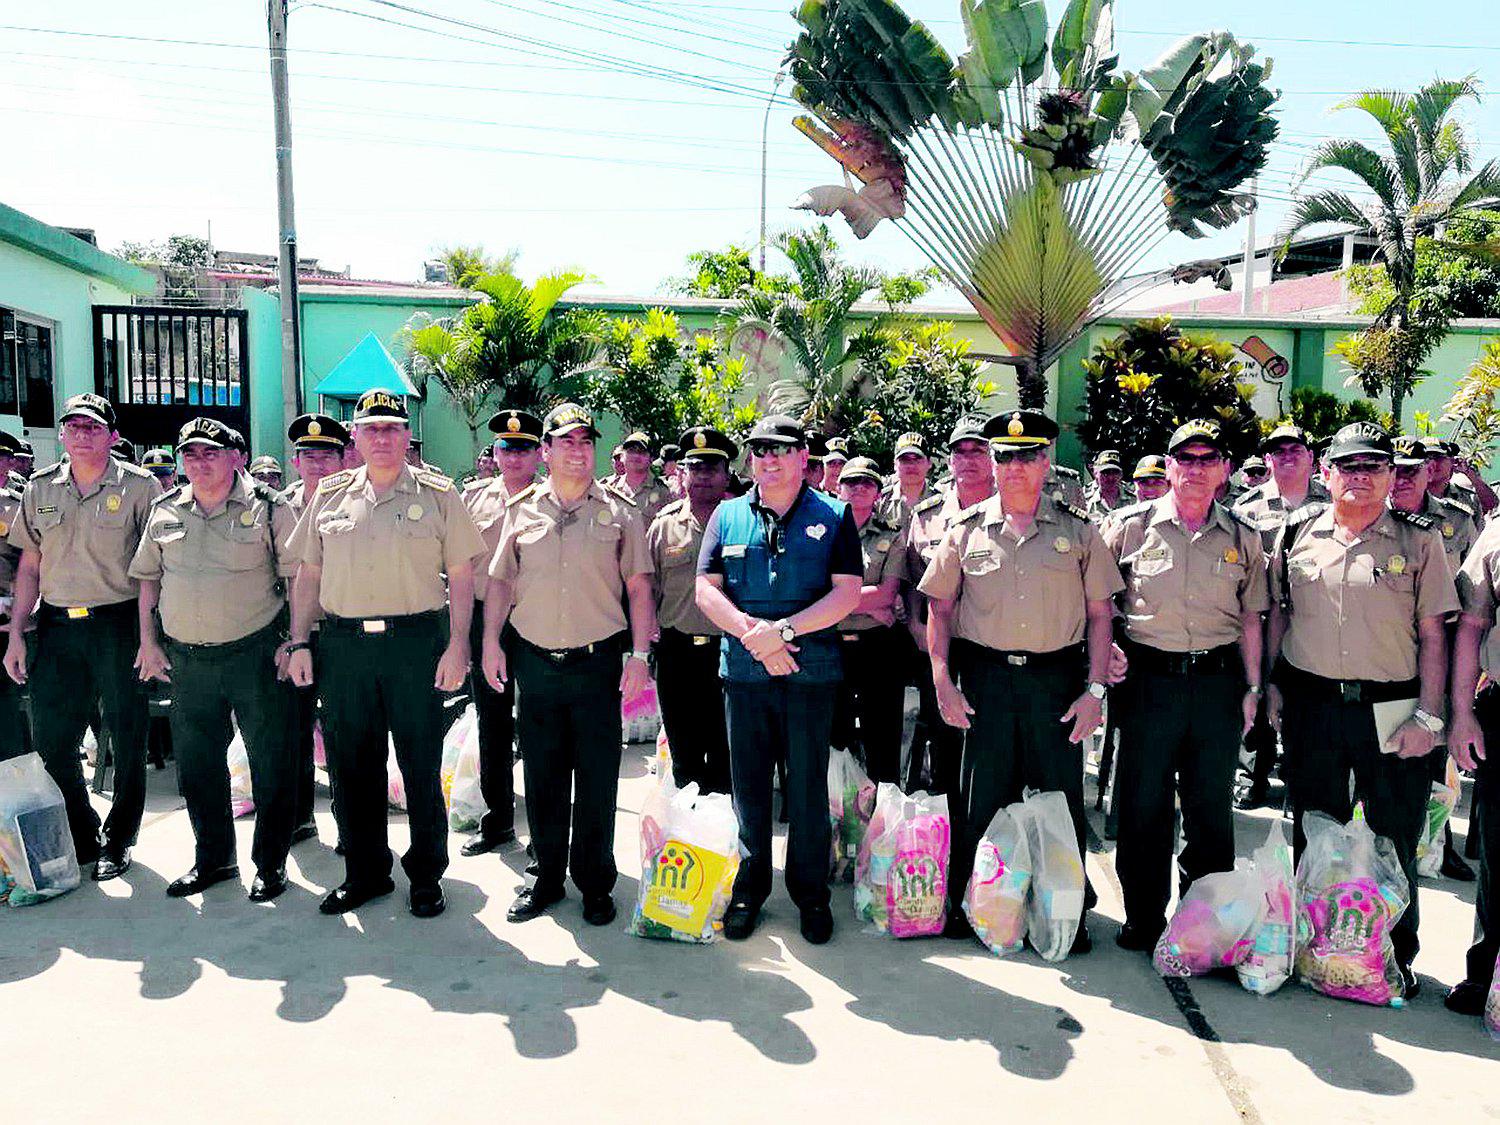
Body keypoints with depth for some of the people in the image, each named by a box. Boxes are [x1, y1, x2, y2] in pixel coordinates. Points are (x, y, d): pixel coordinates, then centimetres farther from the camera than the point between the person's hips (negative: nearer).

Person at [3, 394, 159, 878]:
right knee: (49, 740, 6)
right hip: (56, 626, 4)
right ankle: (81, 839, 26)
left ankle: (117, 841, 23)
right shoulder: (40, 488, 9)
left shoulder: (138, 486, -3)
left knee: (126, 742, 5)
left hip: (118, 625, -4)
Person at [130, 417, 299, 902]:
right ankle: (212, 858, 30)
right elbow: (148, 578, 17)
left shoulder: (266, 507, -3)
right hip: (186, 659, 5)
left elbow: (297, 576, -3)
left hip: (256, 655, -4)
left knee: (270, 764, 2)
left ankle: (270, 863, 16)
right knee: (196, 765, 13)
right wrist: (148, 642, 10)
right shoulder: (164, 511, 10)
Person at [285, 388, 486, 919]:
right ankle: (364, 872, 26)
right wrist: (300, 642, 7)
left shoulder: (437, 494, 3)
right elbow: (308, 575, 14)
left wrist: (457, 645, -7)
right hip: (342, 645, 3)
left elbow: (461, 575, 0)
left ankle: (426, 875, 19)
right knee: (351, 765, 10)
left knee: (422, 764, 3)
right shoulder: (329, 495, 11)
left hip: (416, 642, -3)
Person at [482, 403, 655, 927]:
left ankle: (595, 883, 19)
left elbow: (638, 587, 2)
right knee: (541, 778, 11)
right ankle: (547, 877, 26)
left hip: (598, 662, -2)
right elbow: (500, 580, 12)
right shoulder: (521, 509, 8)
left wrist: (640, 654, -5)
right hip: (535, 661, 2)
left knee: (597, 780, 4)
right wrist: (490, 642, 2)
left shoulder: (619, 511, 2)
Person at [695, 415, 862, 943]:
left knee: (808, 787, 8)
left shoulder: (834, 516, 1)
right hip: (743, 672, 2)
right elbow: (706, 589, 1)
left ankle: (811, 891, 24)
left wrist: (783, 630, -17)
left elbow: (847, 594, -7)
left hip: (811, 673, -2)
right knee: (748, 785, 11)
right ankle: (750, 886, 27)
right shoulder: (729, 515, 7)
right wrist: (754, 635, -13)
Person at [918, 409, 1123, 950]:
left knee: (1062, 800, 5)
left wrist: (1095, 688, -1)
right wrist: (943, 681, 0)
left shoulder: (1078, 530, 5)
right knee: (980, 799, 6)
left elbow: (1099, 613, 6)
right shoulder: (967, 529, 5)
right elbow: (940, 607, 8)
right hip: (984, 679, 0)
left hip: (1057, 679, 0)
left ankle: (1069, 915, 22)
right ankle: (967, 907, 22)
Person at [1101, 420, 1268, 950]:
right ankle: (1142, 921, 19)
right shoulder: (1131, 525, 1)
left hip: (1218, 681, 2)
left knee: (1213, 808, 10)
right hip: (1148, 680, -2)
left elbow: (1250, 617, 13)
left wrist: (1252, 687, 8)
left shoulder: (1243, 538, 8)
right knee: (1142, 806, 4)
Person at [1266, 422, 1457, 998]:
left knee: (1394, 840, 6)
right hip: (1309, 706, 2)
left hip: (1390, 710, -2)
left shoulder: (1419, 540, -1)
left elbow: (1433, 634, -2)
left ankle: (1396, 955, 25)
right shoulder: (1297, 532, 4)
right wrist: (1272, 686, 7)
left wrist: (1427, 715, -7)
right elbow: (1277, 613, 12)